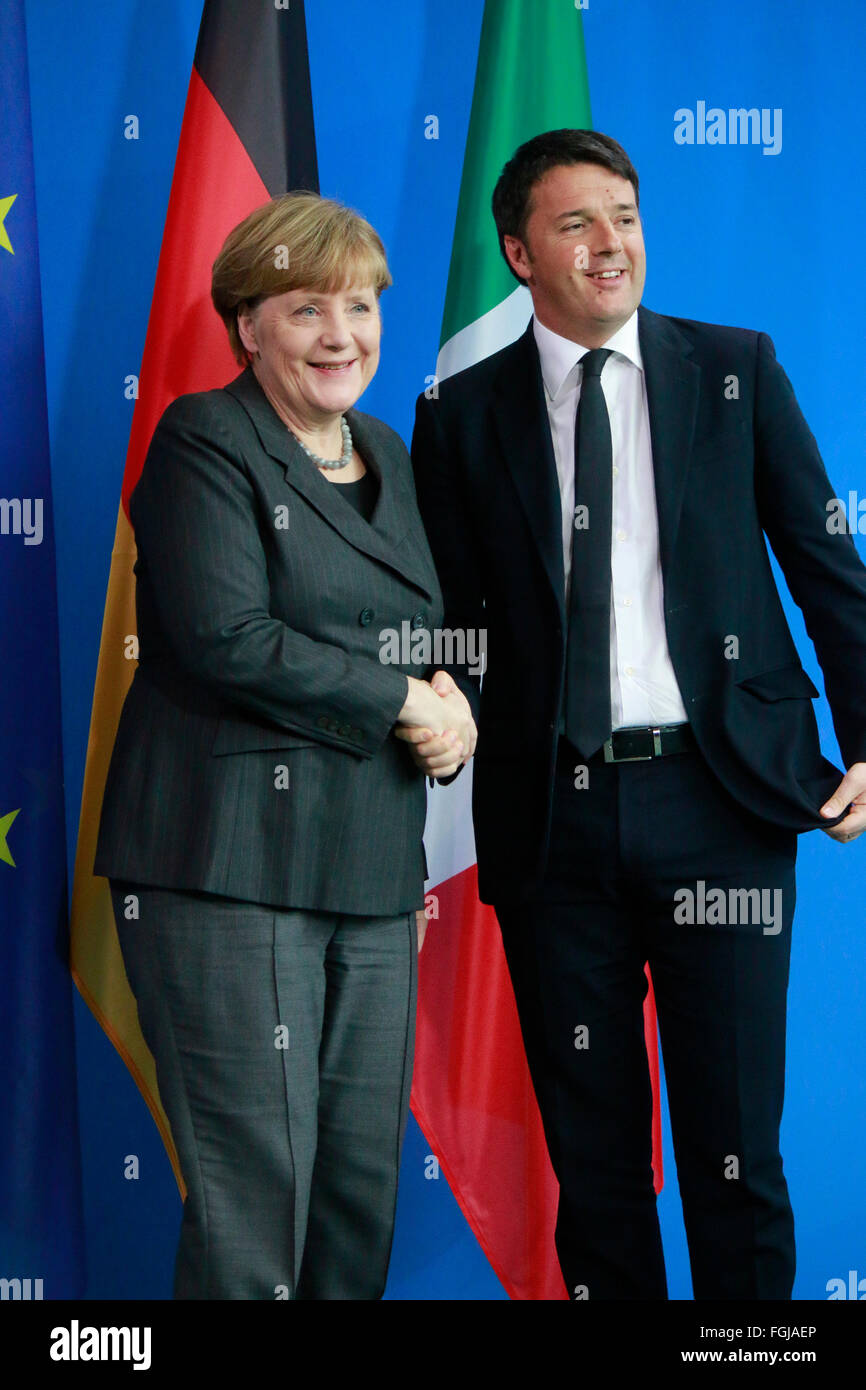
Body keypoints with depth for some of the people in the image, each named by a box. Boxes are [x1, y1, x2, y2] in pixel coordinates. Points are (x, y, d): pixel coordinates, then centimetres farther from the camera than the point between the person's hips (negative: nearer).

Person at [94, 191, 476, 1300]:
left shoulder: (385, 453, 19)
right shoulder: (204, 442, -4)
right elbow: (227, 637, -17)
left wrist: (448, 699, 3)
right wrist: (402, 700, -9)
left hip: (371, 870, 7)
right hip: (228, 865, -7)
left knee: (367, 1186, 9)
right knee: (255, 1192, -6)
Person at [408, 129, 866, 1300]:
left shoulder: (737, 370, 6)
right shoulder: (463, 415, 7)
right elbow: (453, 619, 7)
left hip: (718, 798, -1)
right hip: (553, 814, 1)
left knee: (734, 1147, 2)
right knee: (591, 1149, 10)